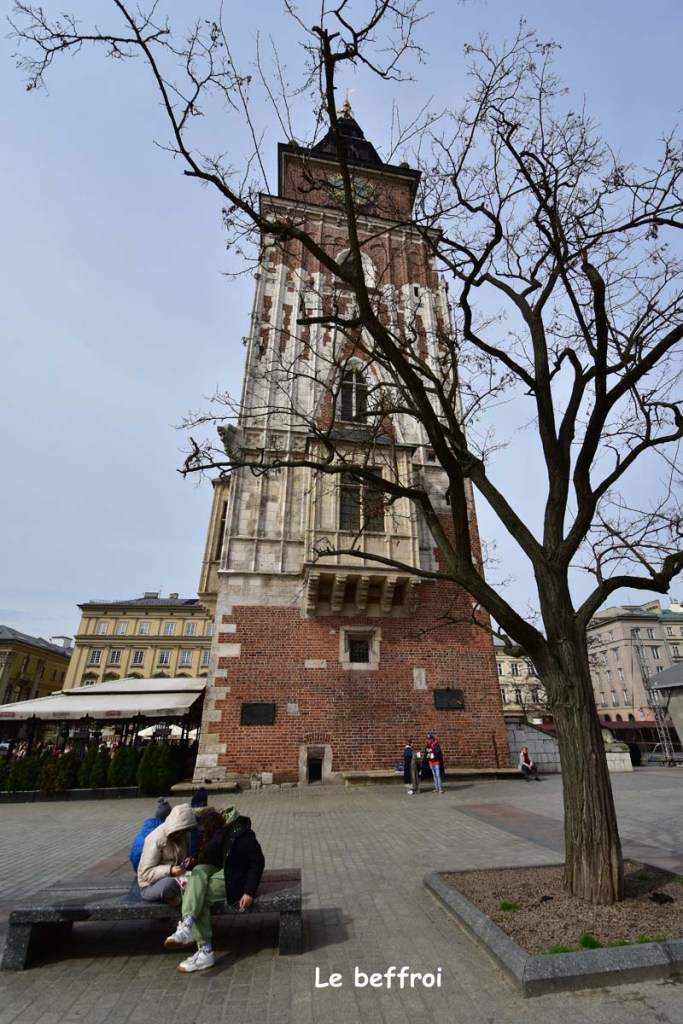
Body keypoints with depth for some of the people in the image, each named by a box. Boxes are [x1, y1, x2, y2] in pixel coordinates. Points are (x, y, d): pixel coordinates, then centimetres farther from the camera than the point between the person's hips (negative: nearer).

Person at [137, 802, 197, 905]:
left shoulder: (184, 835, -2)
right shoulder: (156, 839, -23)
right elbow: (145, 873, -24)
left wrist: (188, 862, -10)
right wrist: (169, 871, -36)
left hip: (175, 878, 6)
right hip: (150, 885, -6)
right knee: (169, 884, -39)